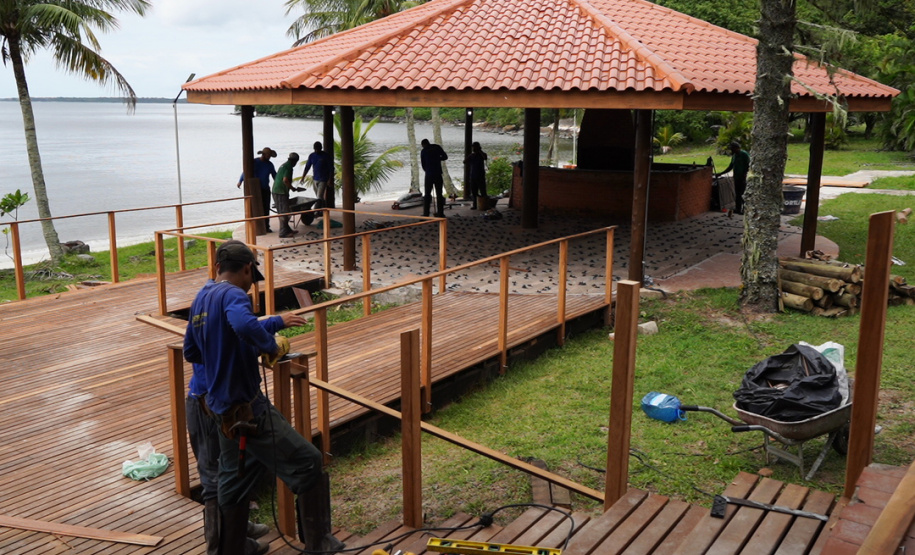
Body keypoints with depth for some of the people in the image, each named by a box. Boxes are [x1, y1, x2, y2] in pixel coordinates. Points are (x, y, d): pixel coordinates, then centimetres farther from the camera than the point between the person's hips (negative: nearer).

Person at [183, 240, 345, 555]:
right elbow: (245, 326, -40)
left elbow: (191, 352, 21)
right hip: (247, 409, -10)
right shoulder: (232, 295, -17)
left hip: (221, 408, 10)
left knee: (234, 481, 20)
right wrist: (271, 345, -19)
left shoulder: (201, 298, 10)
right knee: (309, 463, -3)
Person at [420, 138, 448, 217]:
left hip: (429, 175, -1)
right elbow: (445, 157, 3)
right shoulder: (437, 147, 3)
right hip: (438, 174, 1)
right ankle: (440, 213, 5)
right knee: (439, 194, 7)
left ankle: (426, 213, 0)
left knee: (427, 194, 5)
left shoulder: (423, 151, 2)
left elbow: (423, 165, 6)